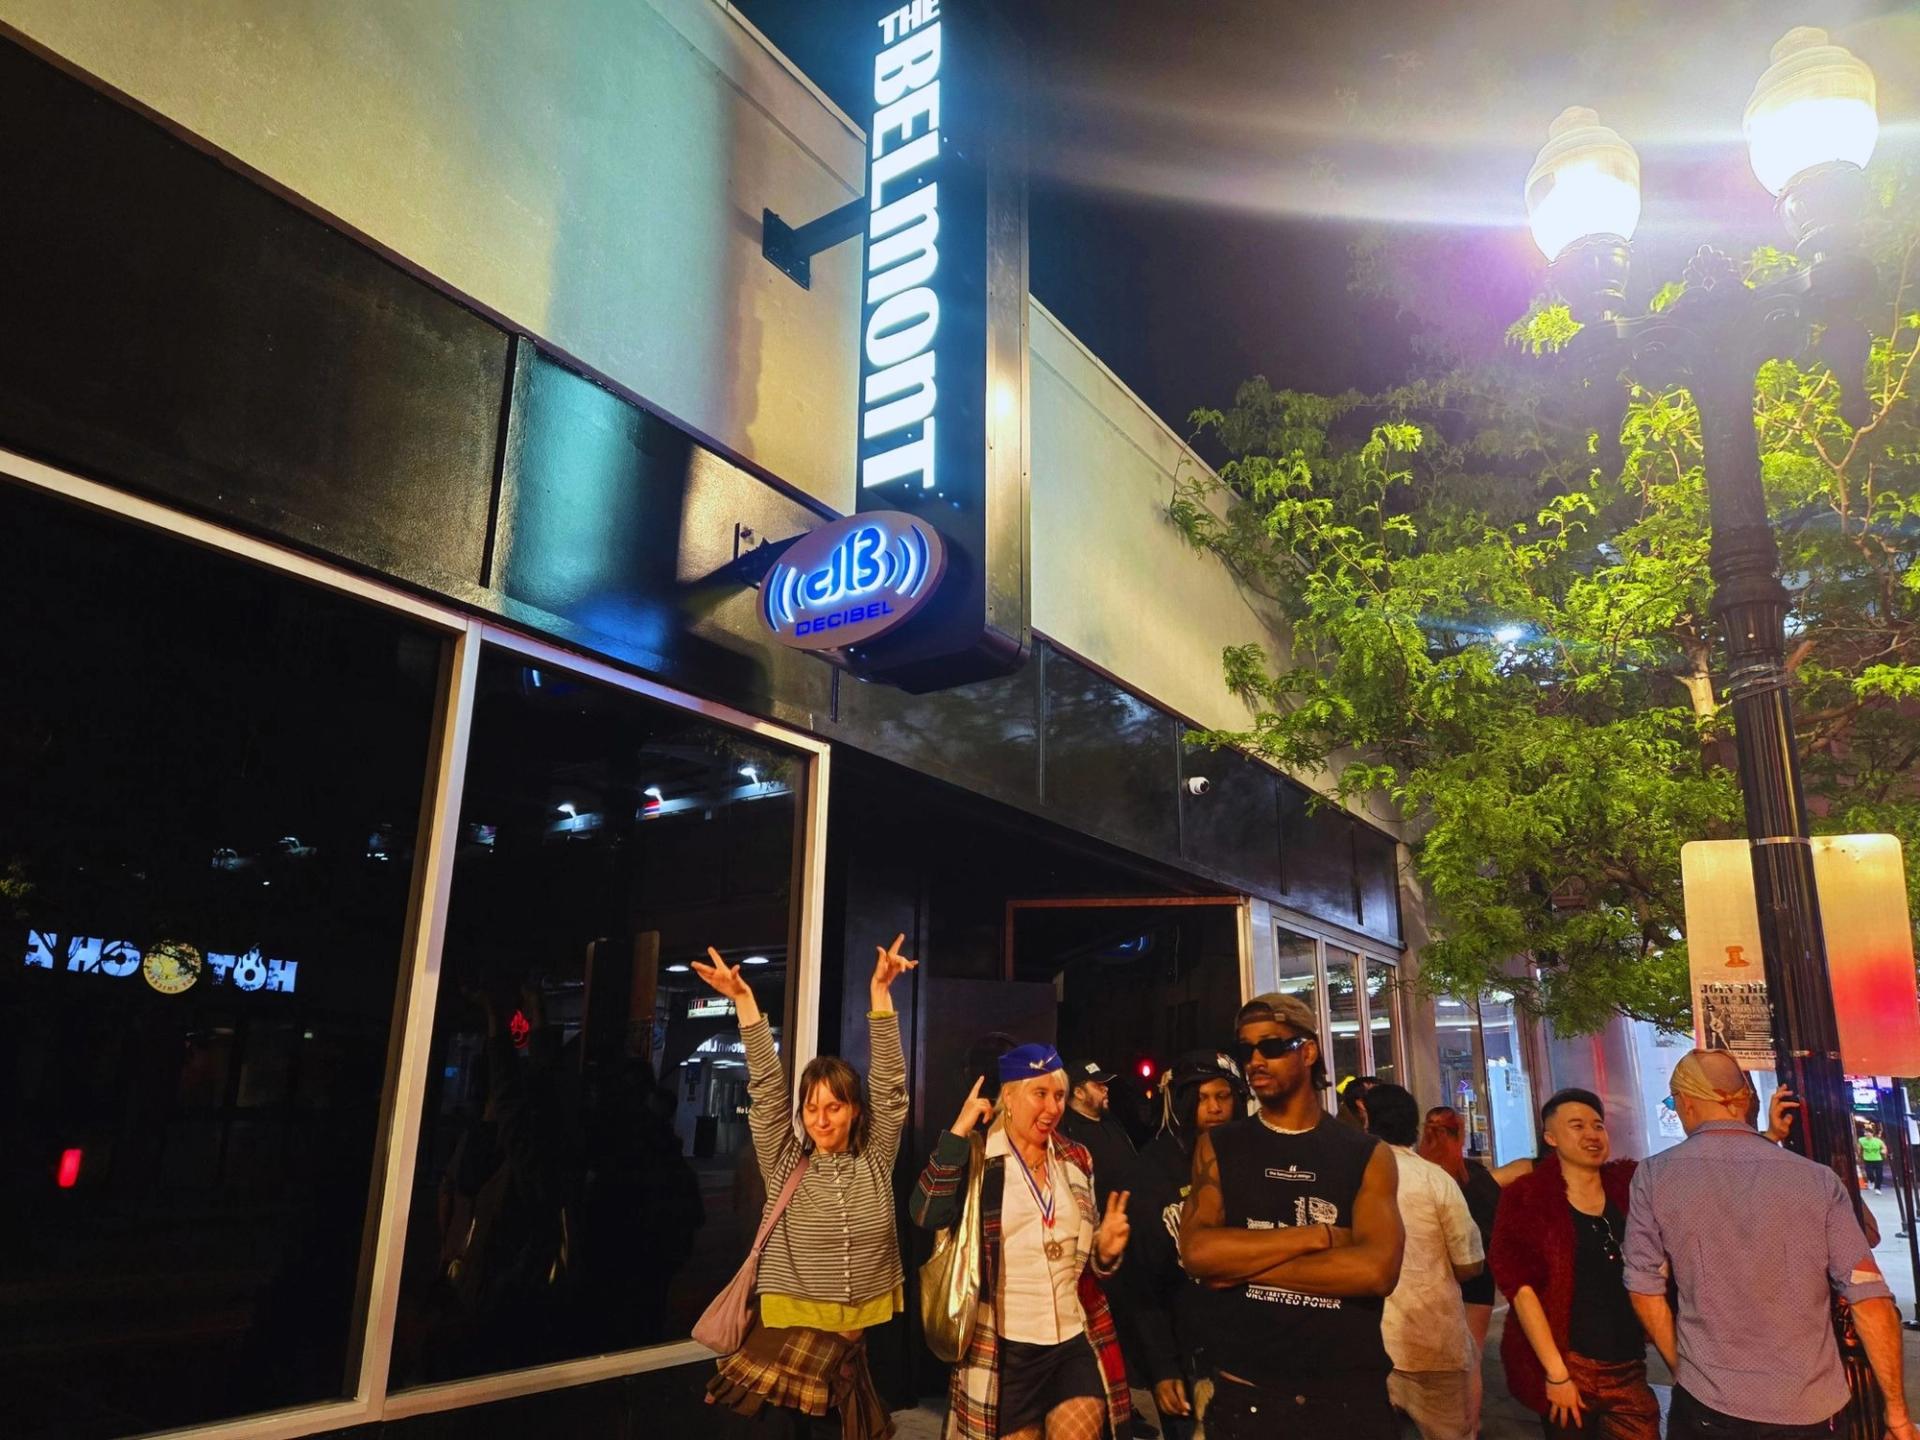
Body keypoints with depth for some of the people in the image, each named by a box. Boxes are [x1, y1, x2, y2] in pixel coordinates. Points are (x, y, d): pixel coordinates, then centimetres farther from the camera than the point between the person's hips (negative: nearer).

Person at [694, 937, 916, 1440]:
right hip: (794, 1326, -1)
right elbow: (766, 1087, -8)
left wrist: (880, 993, -16)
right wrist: (743, 1000, -17)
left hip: (870, 1330, 1)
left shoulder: (876, 1159, 0)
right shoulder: (784, 1163, 0)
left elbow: (890, 1084, -7)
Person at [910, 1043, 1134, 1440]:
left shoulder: (1076, 1160, 8)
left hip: (1076, 1342, 4)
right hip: (1005, 1348, -3)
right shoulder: (977, 1158, -7)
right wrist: (958, 1133, -25)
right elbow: (926, 1214, -25)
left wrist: (1107, 1250, -5)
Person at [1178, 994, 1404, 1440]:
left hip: (1350, 1395, 0)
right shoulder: (1217, 1148, 3)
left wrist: (1243, 1263, -14)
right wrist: (1318, 1236, -14)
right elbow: (1197, 1252, -12)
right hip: (1243, 1395, 1)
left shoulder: (1368, 1155, 1)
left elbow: (1376, 1270, -15)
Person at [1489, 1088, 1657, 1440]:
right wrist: (1556, 1372, -14)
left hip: (1630, 1366, 4)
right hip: (1570, 1366, -3)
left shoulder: (1629, 1182, 4)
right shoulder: (1526, 1197, -8)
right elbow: (1521, 1287, -11)